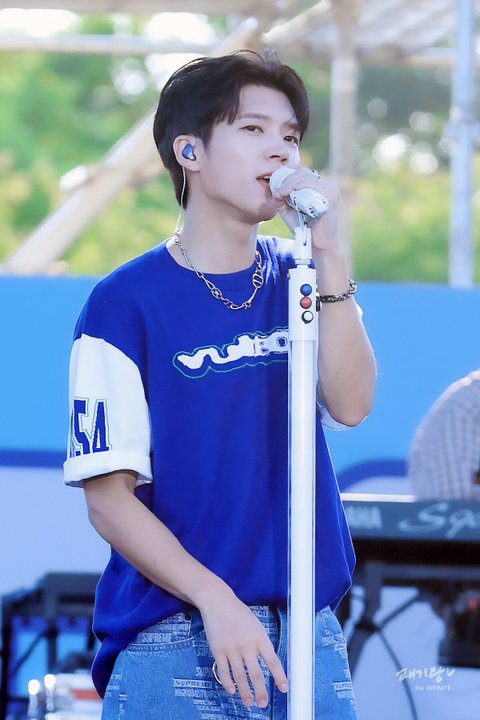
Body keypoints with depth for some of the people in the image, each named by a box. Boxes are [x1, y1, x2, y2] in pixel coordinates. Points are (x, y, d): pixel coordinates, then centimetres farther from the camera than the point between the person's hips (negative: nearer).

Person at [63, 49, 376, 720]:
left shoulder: (300, 280, 11)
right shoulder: (126, 302, -3)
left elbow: (350, 405, -5)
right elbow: (108, 496, -7)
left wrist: (326, 250, -11)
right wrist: (216, 601, -16)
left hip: (310, 636, 4)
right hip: (173, 647, -4)